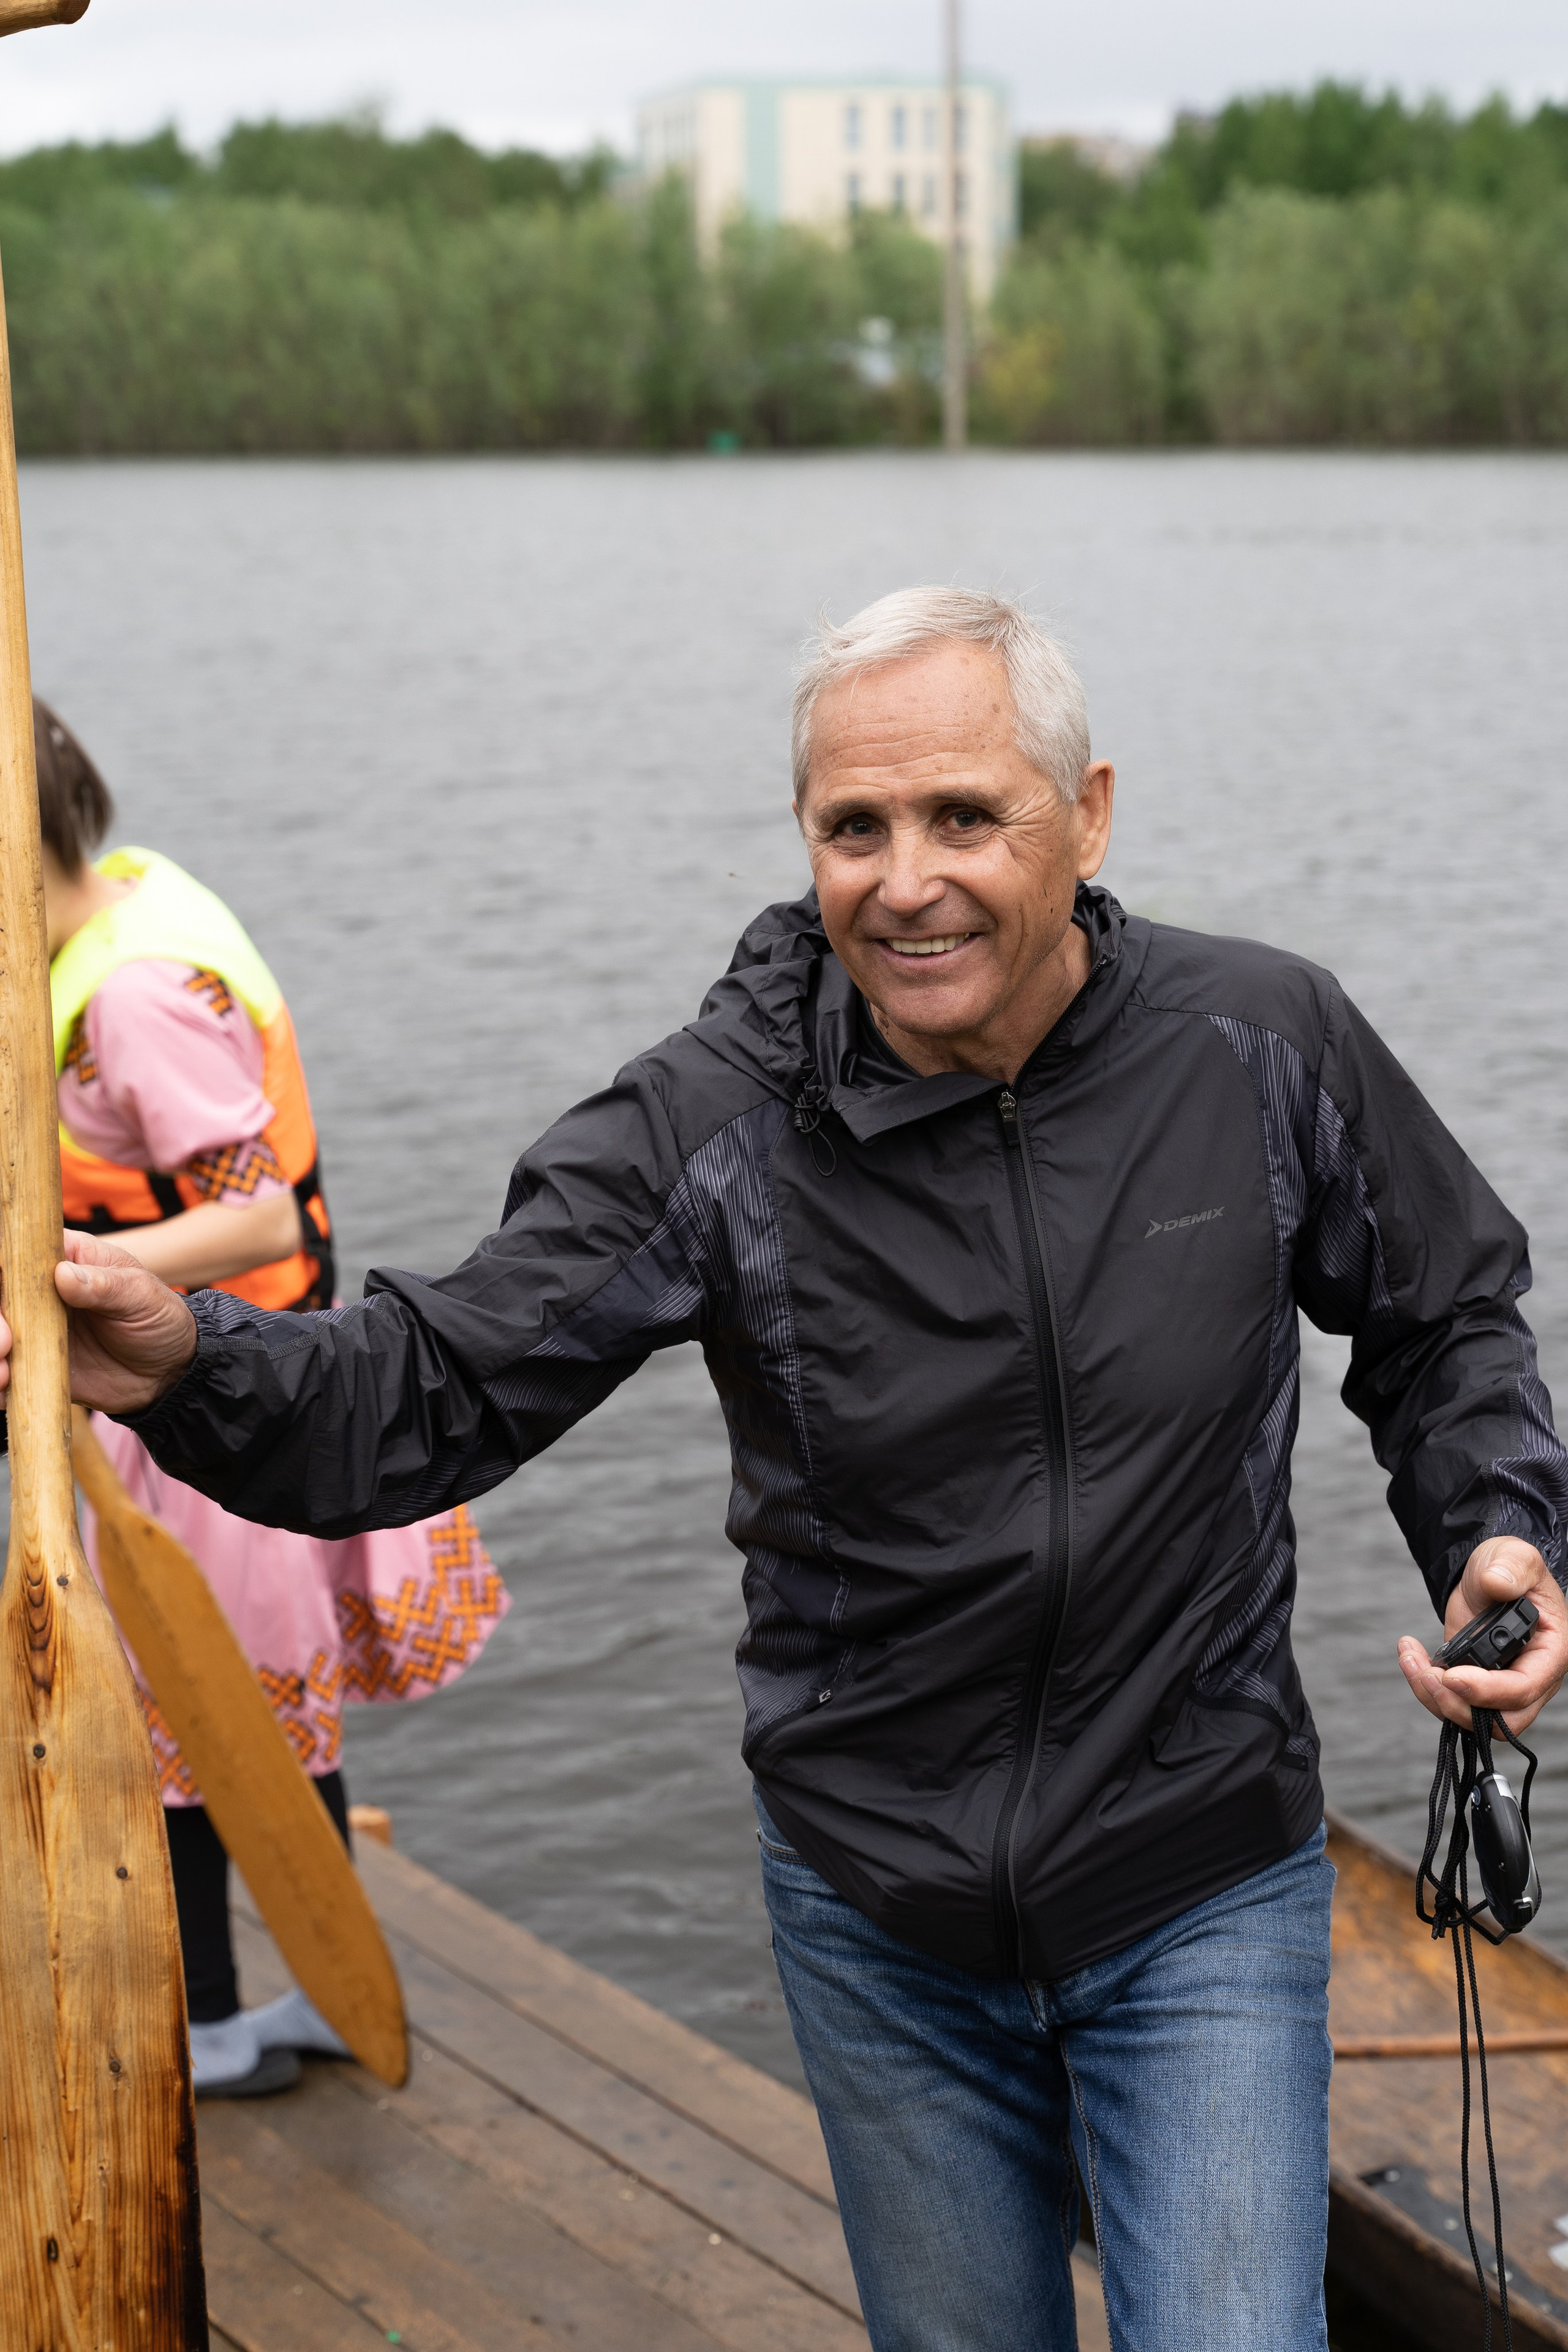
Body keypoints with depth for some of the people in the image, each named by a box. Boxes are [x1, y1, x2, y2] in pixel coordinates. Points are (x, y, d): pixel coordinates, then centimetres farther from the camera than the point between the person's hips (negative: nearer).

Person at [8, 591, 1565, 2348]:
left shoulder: (1265, 1048, -10)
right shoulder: (714, 1128, -14)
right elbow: (433, 1395, -18)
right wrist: (190, 1364, -36)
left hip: (1204, 1896, -1)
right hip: (876, 1912, 1)